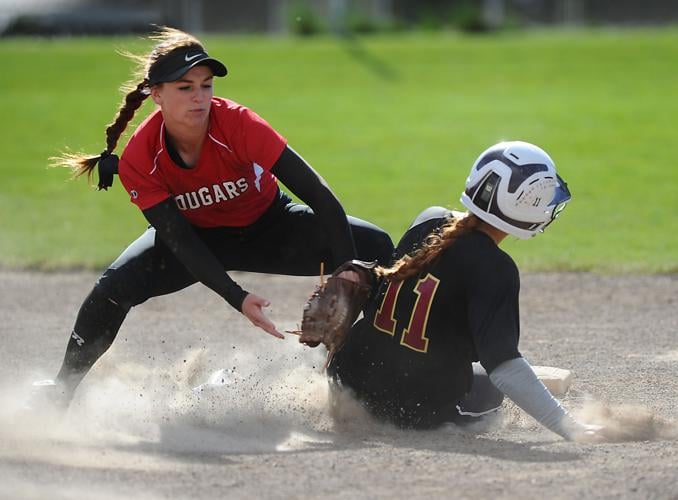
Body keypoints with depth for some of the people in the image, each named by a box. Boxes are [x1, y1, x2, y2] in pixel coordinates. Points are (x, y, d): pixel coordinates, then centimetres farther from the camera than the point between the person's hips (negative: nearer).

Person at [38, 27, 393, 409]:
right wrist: (238, 299, -42)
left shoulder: (236, 124, -32)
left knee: (374, 248, -22)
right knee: (114, 288, -24)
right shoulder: (139, 161, -26)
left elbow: (318, 194, -34)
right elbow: (180, 241, -27)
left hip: (269, 226, 0)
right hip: (201, 237, 0)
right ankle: (60, 395, -5)